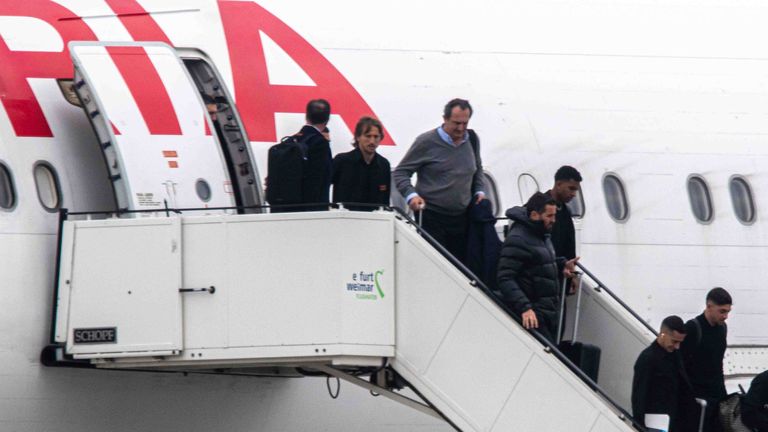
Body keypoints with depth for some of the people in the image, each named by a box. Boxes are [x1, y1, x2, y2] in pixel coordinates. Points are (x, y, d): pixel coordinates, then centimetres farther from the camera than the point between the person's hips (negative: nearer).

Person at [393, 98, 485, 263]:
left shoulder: (472, 140, 10)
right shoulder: (427, 142, -6)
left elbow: (477, 169, 30)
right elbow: (400, 173, -2)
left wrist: (479, 191, 13)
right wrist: (411, 195, -18)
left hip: (461, 217, 5)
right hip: (432, 217, -5)